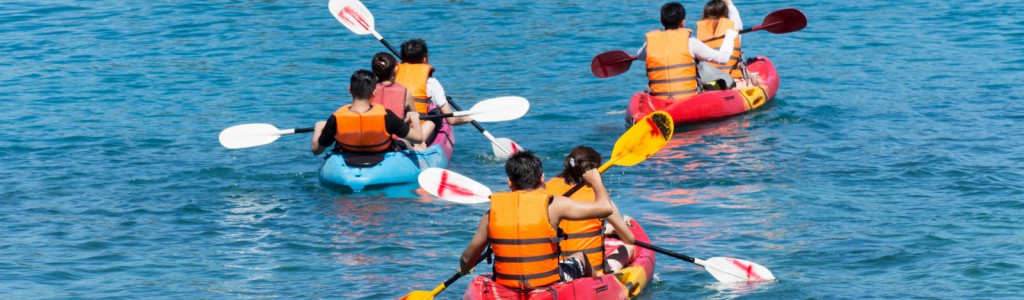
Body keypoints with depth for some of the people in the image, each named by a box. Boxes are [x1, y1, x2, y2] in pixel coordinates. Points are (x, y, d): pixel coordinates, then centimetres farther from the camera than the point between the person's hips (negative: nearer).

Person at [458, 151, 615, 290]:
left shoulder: (492, 212, -5)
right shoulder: (552, 205, -13)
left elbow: (467, 259, 3)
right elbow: (605, 208, -13)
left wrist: (463, 270, 27)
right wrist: (595, 181, 8)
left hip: (506, 289, 3)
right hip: (548, 287, -3)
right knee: (580, 258, 28)